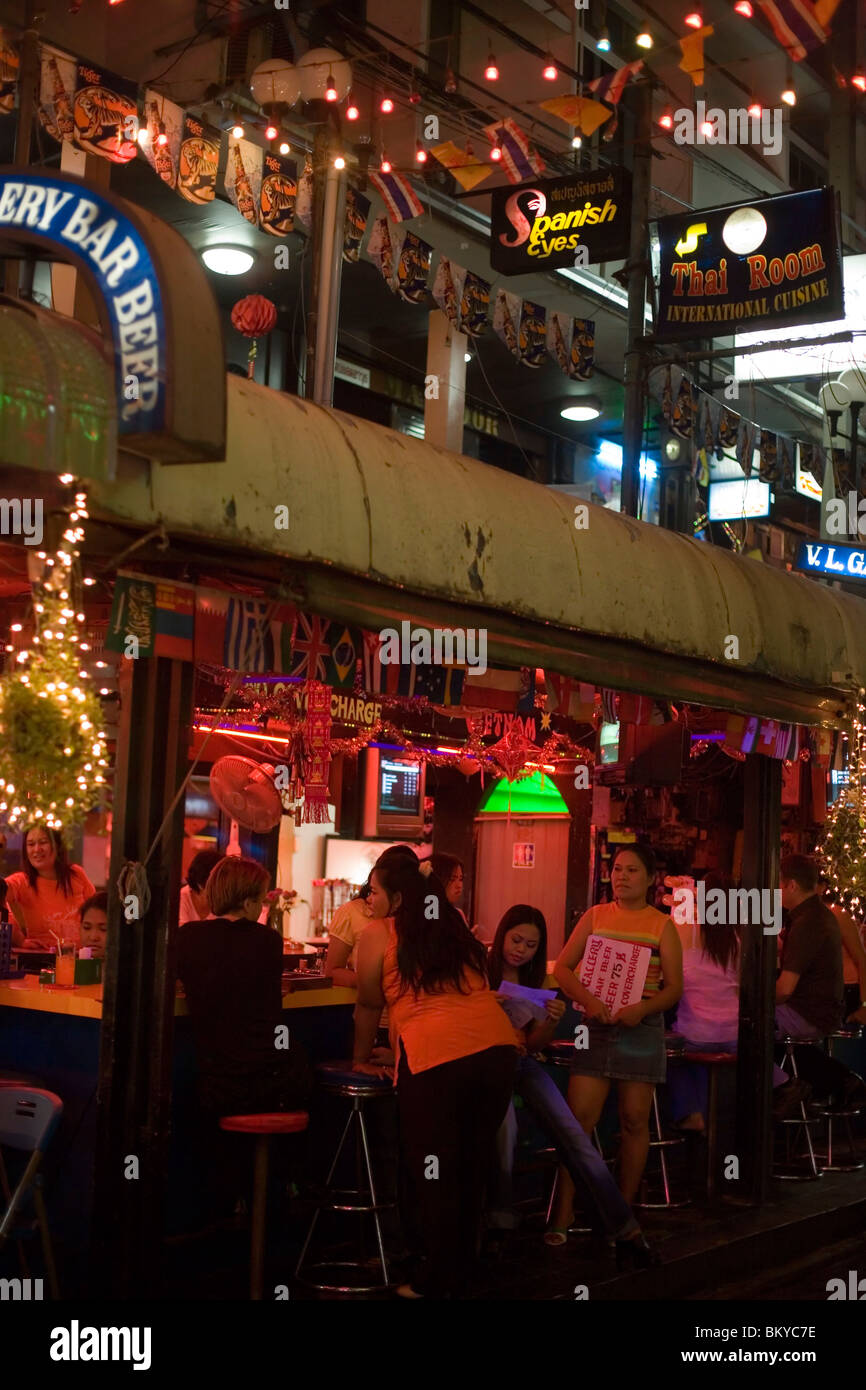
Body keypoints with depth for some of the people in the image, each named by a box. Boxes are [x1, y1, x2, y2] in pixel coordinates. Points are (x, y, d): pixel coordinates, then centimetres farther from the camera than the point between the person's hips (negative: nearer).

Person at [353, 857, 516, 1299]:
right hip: (496, 1047, 6)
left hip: (433, 1056, -6)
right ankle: (461, 1269, 31)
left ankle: (437, 1281, 16)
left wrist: (361, 1059, 30)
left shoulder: (379, 934, 7)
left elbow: (369, 1005, 15)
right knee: (472, 1168, 18)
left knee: (433, 1175, 7)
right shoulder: (456, 931, 23)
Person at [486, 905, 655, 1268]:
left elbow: (533, 1045, 11)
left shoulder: (538, 982, 11)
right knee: (504, 1126, -34)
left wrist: (551, 1022, -9)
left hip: (521, 1062, 5)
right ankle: (500, 1223, -18)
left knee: (574, 1137, -11)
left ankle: (626, 1233, -9)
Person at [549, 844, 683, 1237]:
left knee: (634, 1120, 4)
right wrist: (587, 999, -14)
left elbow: (674, 987, 1)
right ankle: (562, 1216, -3)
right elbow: (563, 968, 4)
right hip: (597, 1024, 1)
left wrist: (644, 1007, -18)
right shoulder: (595, 917, 8)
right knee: (579, 1117, -6)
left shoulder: (662, 926, 4)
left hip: (641, 1028, -1)